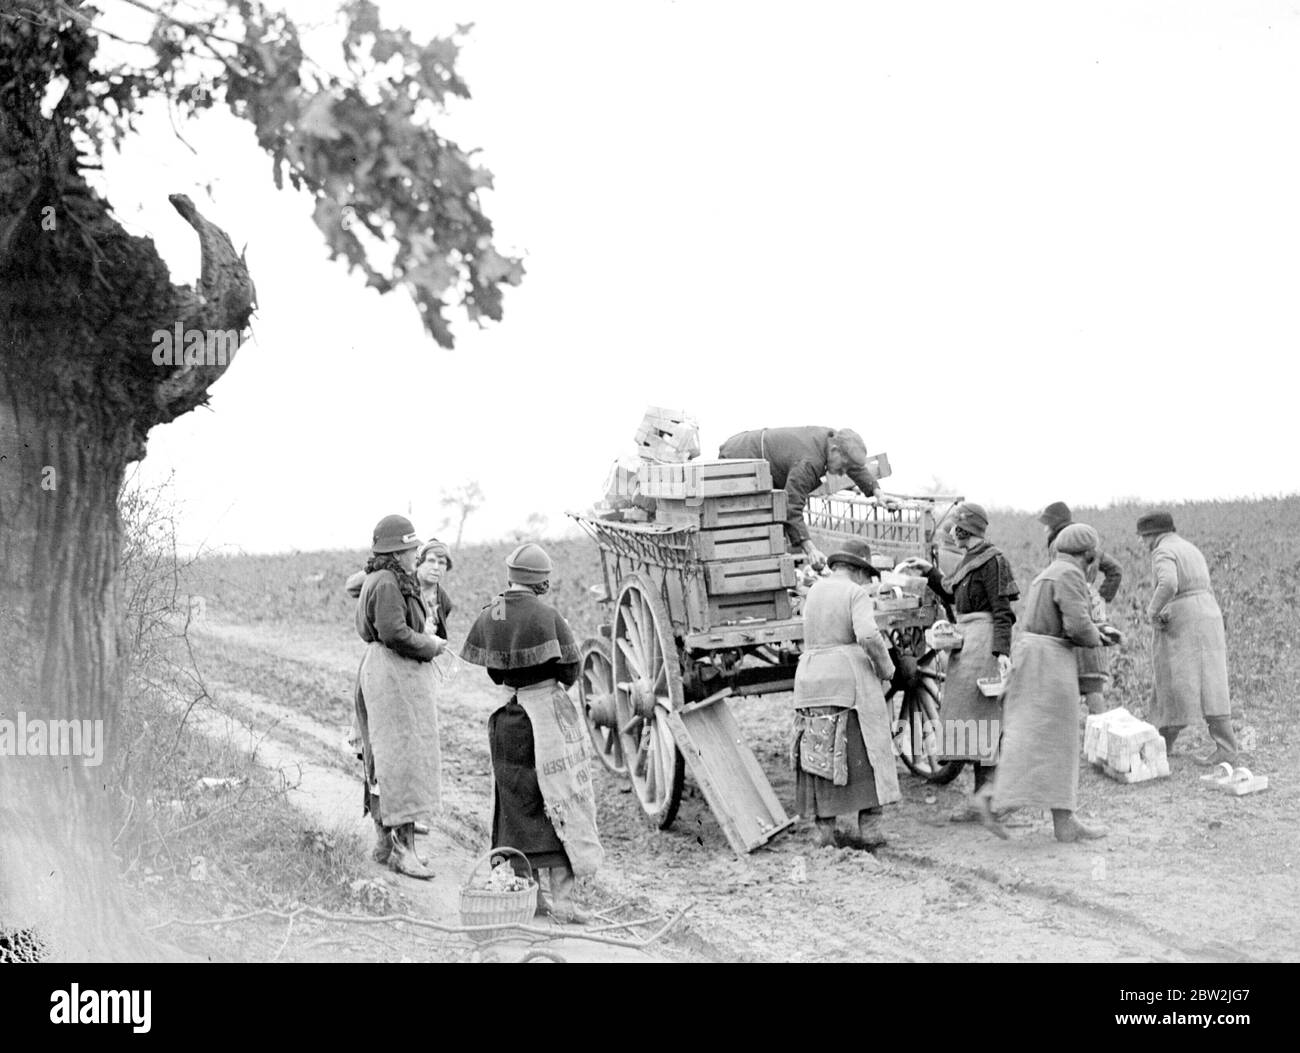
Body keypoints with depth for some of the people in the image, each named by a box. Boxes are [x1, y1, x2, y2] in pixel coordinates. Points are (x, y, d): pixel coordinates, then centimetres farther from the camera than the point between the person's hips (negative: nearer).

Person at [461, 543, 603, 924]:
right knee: (560, 800, 2)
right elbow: (569, 671, -10)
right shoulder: (545, 616, -16)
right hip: (548, 711, -5)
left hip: (509, 714, 5)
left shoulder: (488, 618, 0)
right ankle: (562, 895, -3)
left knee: (519, 804, 14)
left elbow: (494, 673, 6)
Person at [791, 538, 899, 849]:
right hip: (850, 678, -5)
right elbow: (868, 636, -22)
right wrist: (885, 666, -6)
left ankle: (824, 829, 8)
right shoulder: (856, 594, -6)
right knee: (864, 754, 4)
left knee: (820, 755, 10)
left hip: (810, 678, 5)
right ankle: (869, 829, 2)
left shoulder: (815, 590, 13)